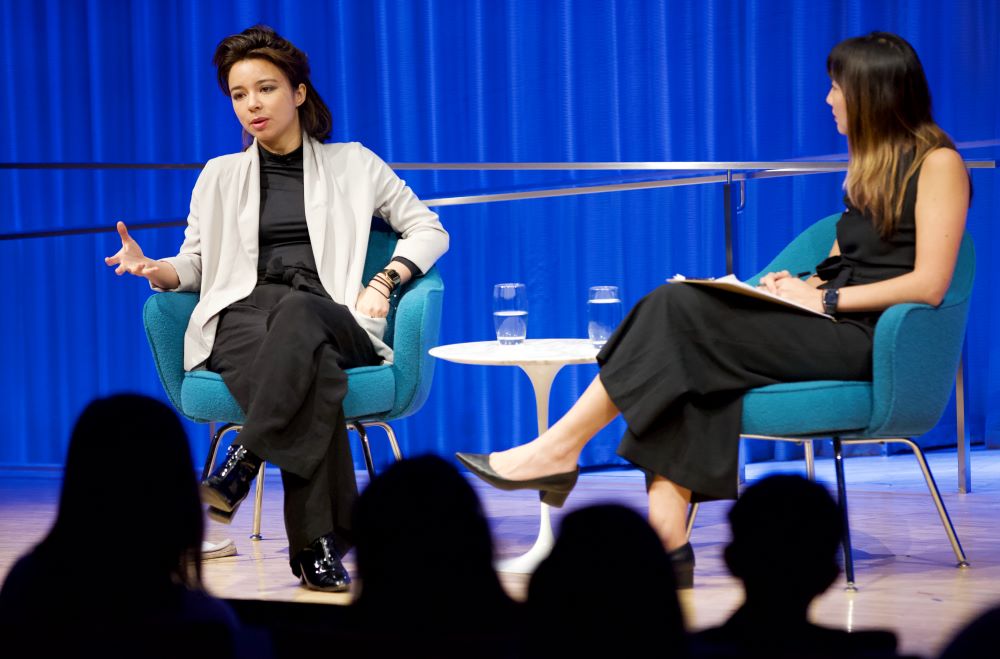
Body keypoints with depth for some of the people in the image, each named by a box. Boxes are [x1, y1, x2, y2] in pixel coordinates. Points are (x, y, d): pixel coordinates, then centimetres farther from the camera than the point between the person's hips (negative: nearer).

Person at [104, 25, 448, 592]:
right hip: (242, 318, 0)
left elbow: (429, 230, 19)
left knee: (295, 312, -42)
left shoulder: (353, 164, 20)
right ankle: (320, 544, -46)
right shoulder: (221, 176, 25)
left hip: (331, 319, 0)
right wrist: (153, 269, -3)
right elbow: (195, 264, 21)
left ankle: (245, 462, -45)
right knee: (312, 370, -39)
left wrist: (384, 282, 1)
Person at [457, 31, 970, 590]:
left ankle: (561, 448, -15)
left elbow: (929, 285, -12)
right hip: (829, 321, 8)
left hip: (867, 336, -8)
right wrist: (805, 285, 2)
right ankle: (667, 538, -30)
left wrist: (826, 299, -13)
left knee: (680, 313, -20)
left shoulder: (938, 162, -3)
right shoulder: (869, 164, 24)